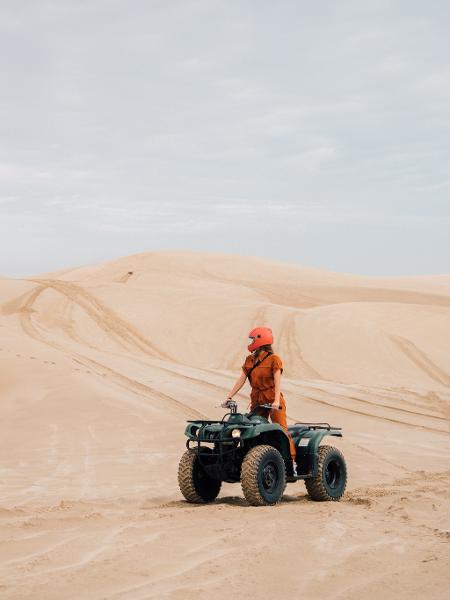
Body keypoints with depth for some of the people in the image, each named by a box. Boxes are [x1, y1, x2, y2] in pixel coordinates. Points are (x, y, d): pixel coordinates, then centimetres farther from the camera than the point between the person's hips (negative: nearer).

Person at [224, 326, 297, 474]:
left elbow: (277, 380, -16)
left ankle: (292, 462, -13)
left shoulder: (273, 359, -6)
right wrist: (229, 397, -2)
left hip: (272, 400, -6)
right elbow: (241, 379, 8)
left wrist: (276, 401, -29)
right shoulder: (249, 360, 12)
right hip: (257, 401, 6)